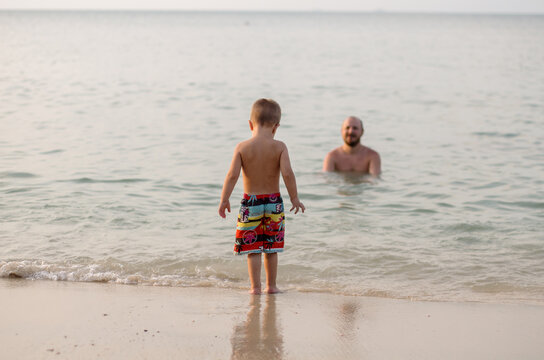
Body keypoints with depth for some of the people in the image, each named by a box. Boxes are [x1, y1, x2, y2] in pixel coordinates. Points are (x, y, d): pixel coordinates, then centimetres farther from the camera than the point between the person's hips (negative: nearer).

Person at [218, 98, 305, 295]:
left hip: (250, 202, -1)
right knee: (271, 248, 14)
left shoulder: (242, 147, -8)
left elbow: (232, 175, -12)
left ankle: (255, 286, 6)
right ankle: (271, 286, 20)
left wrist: (224, 199, -4)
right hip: (274, 201, 1)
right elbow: (287, 173, -15)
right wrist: (294, 198, -5)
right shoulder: (279, 147, -8)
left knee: (253, 249, 7)